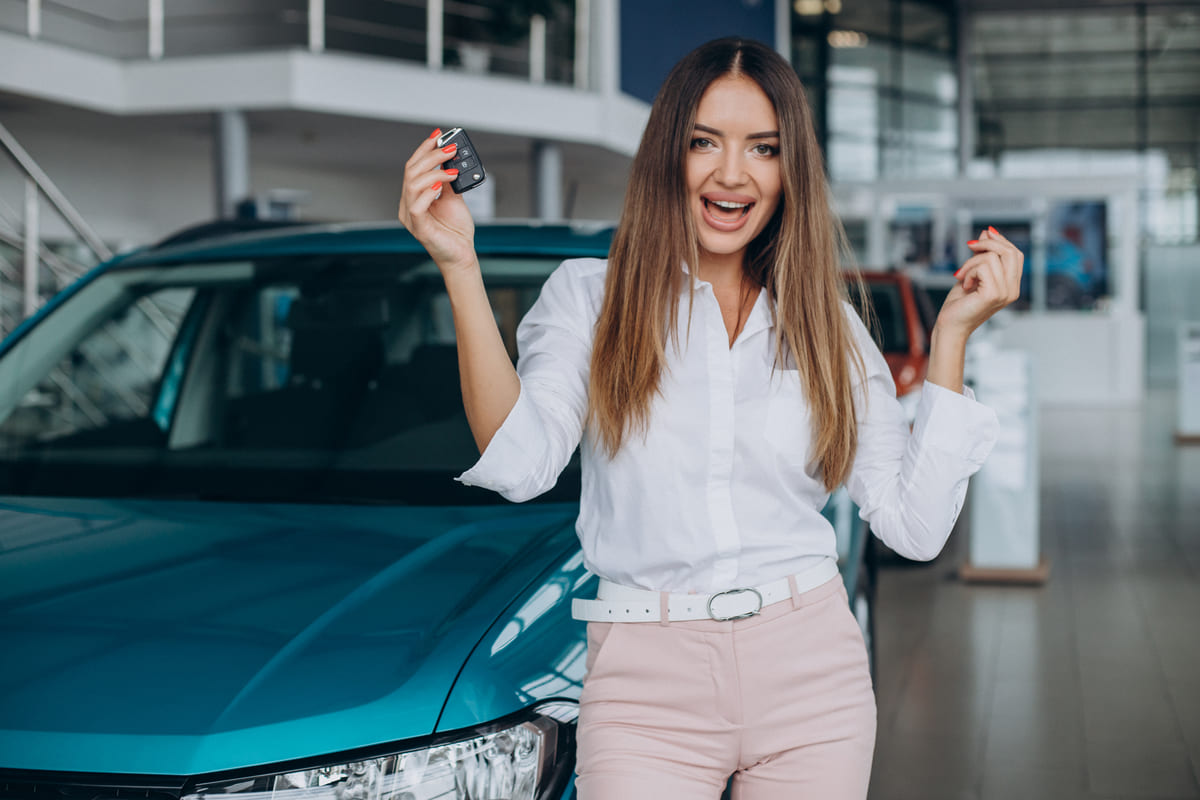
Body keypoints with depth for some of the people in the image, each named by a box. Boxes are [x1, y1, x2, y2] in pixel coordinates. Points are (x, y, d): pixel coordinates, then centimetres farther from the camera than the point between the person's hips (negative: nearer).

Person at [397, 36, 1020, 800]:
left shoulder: (826, 322, 7)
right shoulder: (590, 294, 2)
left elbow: (915, 526, 0)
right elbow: (522, 465, -15)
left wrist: (952, 333, -2)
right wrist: (460, 269, -20)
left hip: (812, 678, 2)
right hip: (648, 683, -2)